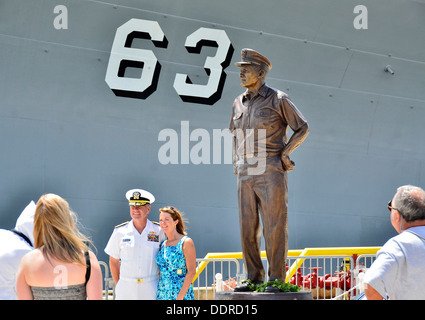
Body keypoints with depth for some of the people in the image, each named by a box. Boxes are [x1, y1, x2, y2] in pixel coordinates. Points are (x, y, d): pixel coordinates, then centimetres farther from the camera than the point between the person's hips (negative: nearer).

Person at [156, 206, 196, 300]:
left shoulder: (186, 242, -6)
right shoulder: (162, 244, 10)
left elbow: (191, 272, -11)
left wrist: (180, 296, -17)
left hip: (182, 292, -5)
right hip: (162, 294, 5)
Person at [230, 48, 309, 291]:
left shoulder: (278, 100, -3)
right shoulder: (239, 103, 14)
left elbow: (303, 128, 2)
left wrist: (284, 153, -5)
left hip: (271, 174, -6)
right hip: (246, 176, 6)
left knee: (275, 228, -4)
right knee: (248, 230, 6)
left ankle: (277, 279, 3)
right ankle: (254, 278, 15)